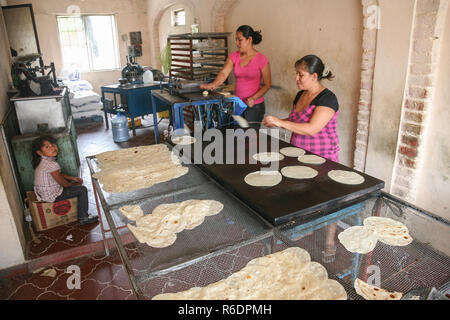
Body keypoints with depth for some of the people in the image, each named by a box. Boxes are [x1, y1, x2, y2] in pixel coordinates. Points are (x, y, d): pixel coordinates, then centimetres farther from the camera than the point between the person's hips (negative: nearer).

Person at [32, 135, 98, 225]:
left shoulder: (43, 161, 3)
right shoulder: (52, 164, -28)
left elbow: (59, 174, 16)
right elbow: (64, 184, -19)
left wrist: (73, 178, 8)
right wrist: (76, 183, 0)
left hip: (43, 193, 10)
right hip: (52, 196, -10)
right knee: (82, 189, -8)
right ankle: (83, 217, 1)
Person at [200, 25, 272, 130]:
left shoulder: (261, 59, -9)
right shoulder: (234, 56, 3)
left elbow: (267, 84, -5)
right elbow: (224, 73, -10)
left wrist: (253, 98, -20)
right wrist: (214, 84, -31)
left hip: (255, 106, -4)